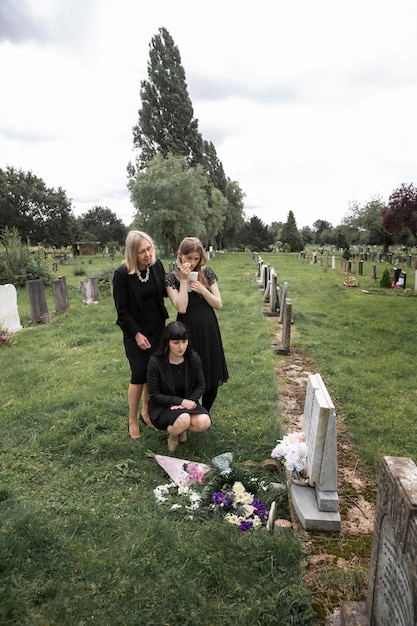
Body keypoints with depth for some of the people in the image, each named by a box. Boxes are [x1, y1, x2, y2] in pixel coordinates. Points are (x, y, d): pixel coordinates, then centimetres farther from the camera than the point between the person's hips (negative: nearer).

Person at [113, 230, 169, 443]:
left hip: (157, 329, 5)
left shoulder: (156, 264, -6)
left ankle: (146, 412, 32)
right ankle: (133, 422, 16)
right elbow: (122, 310, -13)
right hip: (135, 332, -4)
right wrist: (137, 334, -13)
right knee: (139, 376, -2)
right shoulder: (122, 274, -18)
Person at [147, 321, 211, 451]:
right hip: (162, 407, -3)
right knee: (184, 420, -34)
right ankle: (172, 434, 3)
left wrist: (189, 401, -17)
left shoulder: (193, 358, -9)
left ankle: (180, 427, 8)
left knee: (204, 422, -25)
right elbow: (155, 395, -13)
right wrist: (181, 401, -21)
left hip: (187, 403, 4)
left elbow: (200, 386, 1)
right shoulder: (155, 362, -19)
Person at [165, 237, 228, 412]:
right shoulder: (172, 277, -6)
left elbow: (218, 305, 1)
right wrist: (184, 280, -17)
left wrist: (202, 290, -14)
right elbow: (181, 308, -17)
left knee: (213, 377, 10)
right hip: (188, 330, -3)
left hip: (209, 328, 3)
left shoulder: (207, 273, 2)